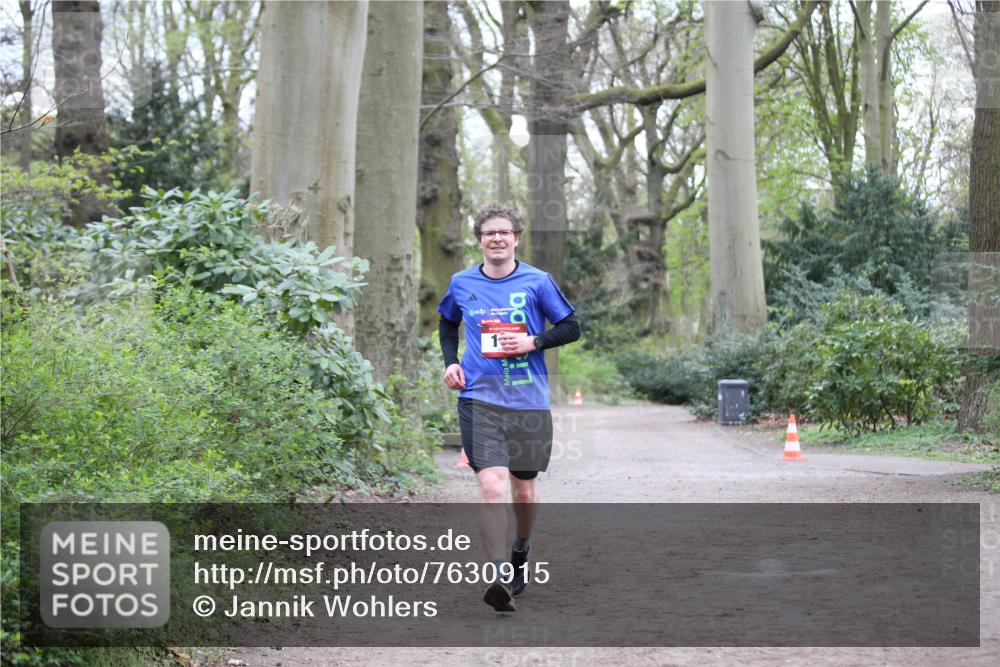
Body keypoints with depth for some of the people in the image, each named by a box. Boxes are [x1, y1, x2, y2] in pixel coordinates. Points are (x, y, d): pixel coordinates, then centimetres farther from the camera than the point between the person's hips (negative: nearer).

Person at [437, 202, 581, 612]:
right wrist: (450, 362, 10)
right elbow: (447, 322, 25)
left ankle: (522, 548, 43)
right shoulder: (461, 284, 6)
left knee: (524, 489, 13)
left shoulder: (537, 282, 0)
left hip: (529, 402, 0)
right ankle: (498, 576, -18)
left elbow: (571, 328, 5)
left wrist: (533, 342, -11)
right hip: (479, 399, 0)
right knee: (492, 486, -17)